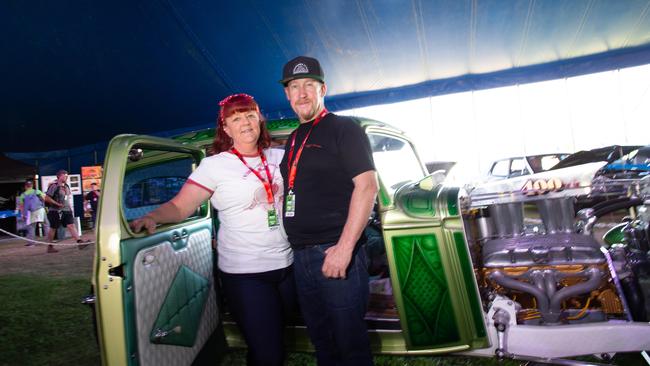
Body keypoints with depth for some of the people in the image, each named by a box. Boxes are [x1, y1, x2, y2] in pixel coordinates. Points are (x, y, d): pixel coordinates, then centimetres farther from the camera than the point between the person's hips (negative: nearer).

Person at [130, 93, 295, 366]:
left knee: (277, 339, 21)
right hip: (244, 273, -4)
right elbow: (180, 206, -12)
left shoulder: (280, 157, 5)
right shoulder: (215, 165, -7)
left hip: (288, 264, 5)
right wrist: (152, 217, -28)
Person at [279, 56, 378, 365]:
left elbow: (367, 186, -15)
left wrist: (344, 247, -21)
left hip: (335, 251, -7)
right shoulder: (294, 139, 17)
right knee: (321, 340, 18)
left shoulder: (343, 129, -5)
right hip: (301, 255, 7)